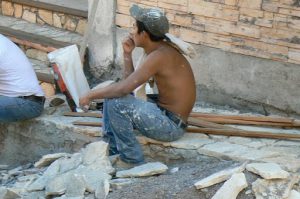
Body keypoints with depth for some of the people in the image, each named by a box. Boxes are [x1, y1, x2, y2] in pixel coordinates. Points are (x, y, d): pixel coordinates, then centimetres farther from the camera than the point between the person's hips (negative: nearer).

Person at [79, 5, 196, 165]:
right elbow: (130, 84, 11)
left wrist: (91, 95, -15)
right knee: (111, 95, 11)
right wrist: (127, 54, 2)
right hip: (165, 116, 10)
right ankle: (113, 152, 14)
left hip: (171, 125, -10)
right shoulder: (160, 50, 9)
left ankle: (133, 161, -6)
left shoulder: (159, 56, -22)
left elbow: (124, 88, -28)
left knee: (116, 102, -21)